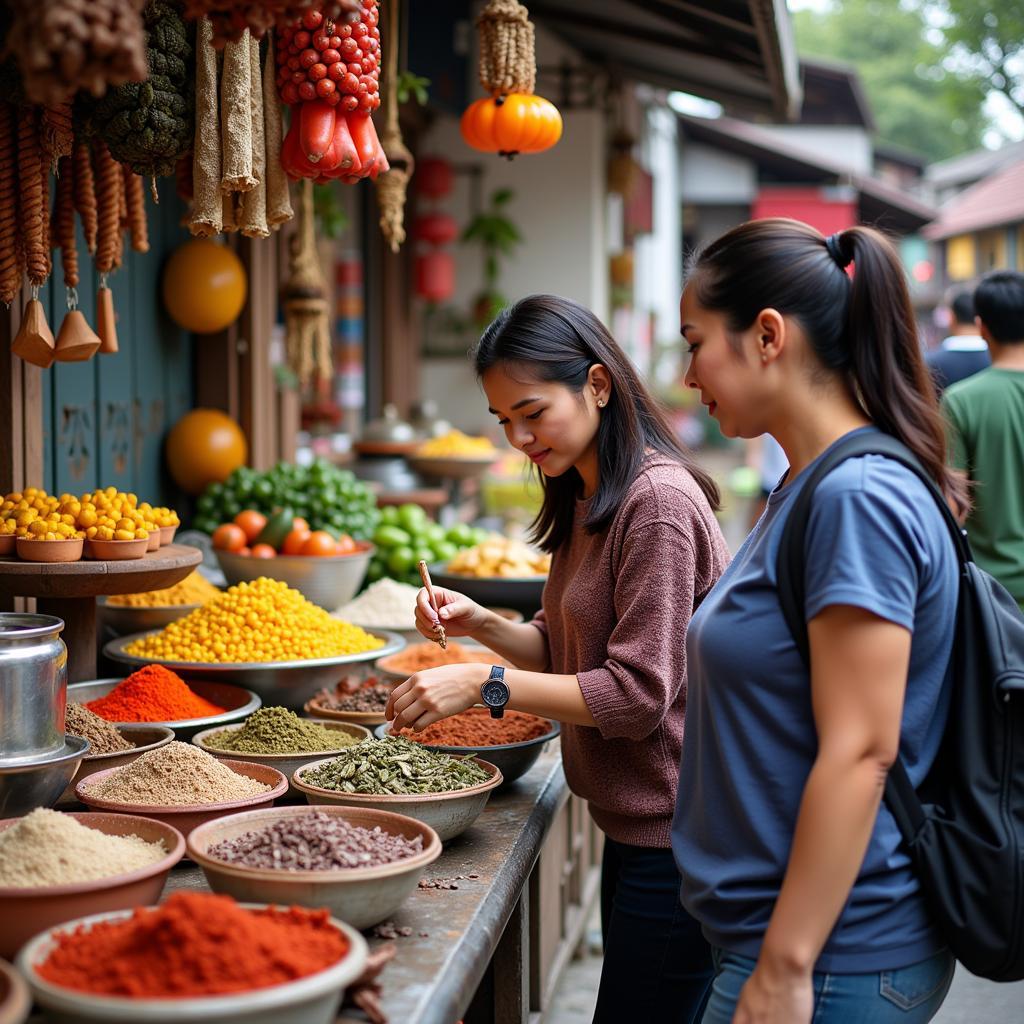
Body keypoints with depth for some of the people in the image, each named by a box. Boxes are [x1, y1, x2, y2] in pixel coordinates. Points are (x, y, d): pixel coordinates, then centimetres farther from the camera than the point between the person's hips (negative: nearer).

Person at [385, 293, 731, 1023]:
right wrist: (482, 626, -1)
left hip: (672, 838, -10)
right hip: (632, 824, 10)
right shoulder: (585, 503, 12)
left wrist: (486, 684, -23)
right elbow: (567, 652, 16)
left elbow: (638, 693, -21)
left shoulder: (657, 502, -20)